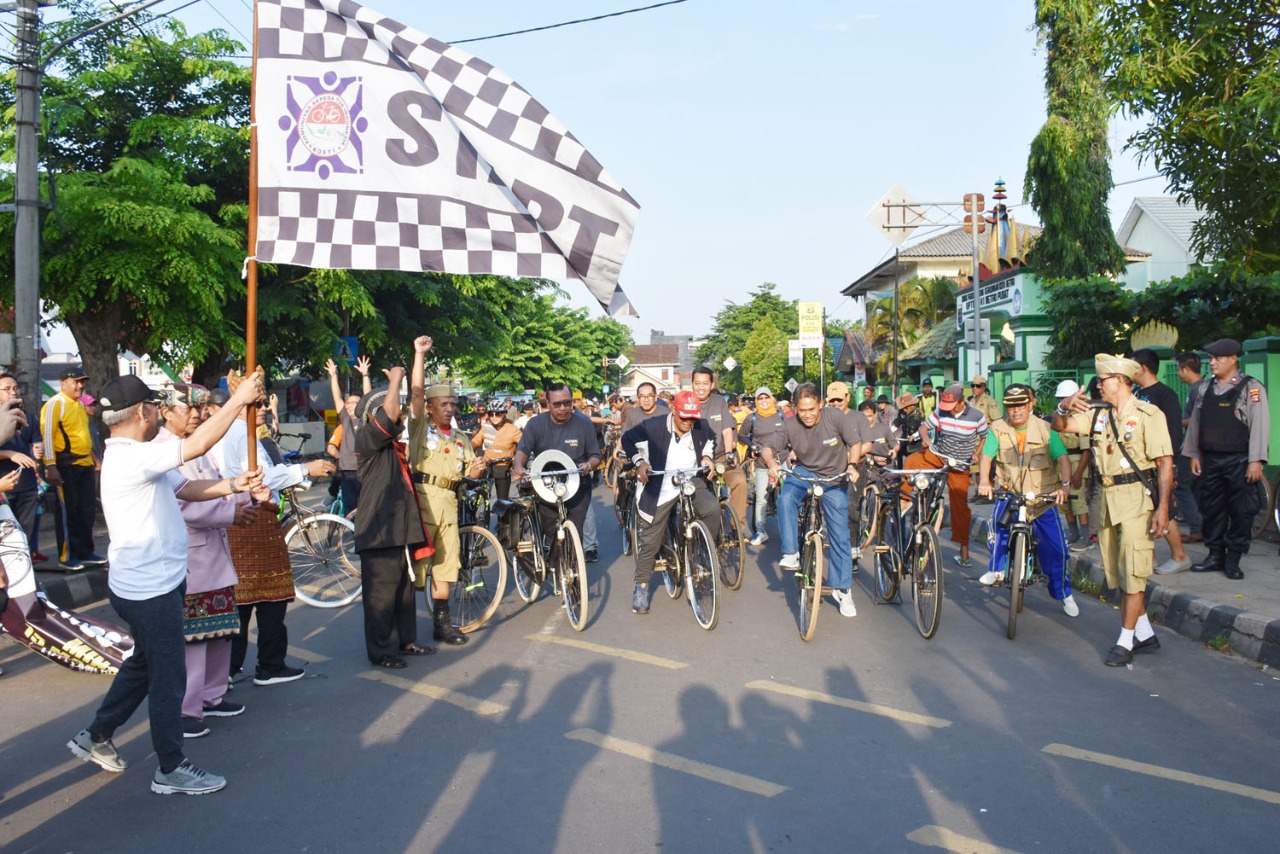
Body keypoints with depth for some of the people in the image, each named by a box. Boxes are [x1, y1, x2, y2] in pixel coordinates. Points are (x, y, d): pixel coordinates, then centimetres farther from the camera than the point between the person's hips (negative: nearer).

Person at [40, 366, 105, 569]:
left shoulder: (79, 404, 16)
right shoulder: (55, 404, -10)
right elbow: (47, 435, -15)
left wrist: (92, 459, 23)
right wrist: (51, 466, -21)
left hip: (85, 465, 8)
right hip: (66, 466, -8)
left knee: (87, 510, 12)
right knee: (68, 512, 0)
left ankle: (85, 552, 21)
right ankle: (66, 556, 9)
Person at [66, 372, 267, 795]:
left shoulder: (137, 457, 10)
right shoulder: (130, 458, -23)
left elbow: (185, 487, 9)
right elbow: (198, 445, -30)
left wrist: (233, 485, -5)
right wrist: (239, 399, -21)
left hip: (150, 582, 10)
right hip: (149, 589, -10)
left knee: (143, 664, 25)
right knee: (168, 676, 2)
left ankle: (95, 737, 37)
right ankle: (171, 769, 14)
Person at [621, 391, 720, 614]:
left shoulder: (702, 426, -6)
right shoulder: (653, 427, -17)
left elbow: (711, 439, 19)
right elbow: (628, 440, -2)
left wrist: (707, 457, 2)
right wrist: (640, 462, -13)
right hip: (661, 490, -2)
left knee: (712, 508, -29)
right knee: (650, 542, 2)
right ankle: (641, 586, 21)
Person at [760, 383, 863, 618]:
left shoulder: (835, 418, -19)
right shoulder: (790, 426, -16)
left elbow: (855, 443, -7)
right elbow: (767, 448, -10)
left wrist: (852, 465, -25)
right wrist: (772, 463, -32)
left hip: (834, 478, -1)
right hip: (804, 472, 1)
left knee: (840, 535, -2)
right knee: (785, 499, -33)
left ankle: (842, 589, 11)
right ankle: (791, 553, -19)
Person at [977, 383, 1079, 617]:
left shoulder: (1045, 429, -8)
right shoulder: (997, 429, -5)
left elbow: (1063, 458, -17)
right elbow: (986, 457, -15)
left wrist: (1064, 485, -34)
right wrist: (984, 481, -35)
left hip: (1043, 496, -1)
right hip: (1009, 493, 1)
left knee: (1055, 547, -3)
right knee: (999, 518, -26)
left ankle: (1064, 593, 17)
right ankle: (997, 569, -2)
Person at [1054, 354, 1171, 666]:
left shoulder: (1147, 415, -10)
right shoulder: (1098, 415, 10)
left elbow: (1165, 463, -13)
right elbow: (1060, 426, 10)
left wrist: (1163, 506, -20)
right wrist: (1064, 407, -14)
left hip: (1137, 499, -7)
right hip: (1108, 500, 8)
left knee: (1132, 572, -5)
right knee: (1116, 572, 13)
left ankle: (1126, 640, 5)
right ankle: (1145, 633, 26)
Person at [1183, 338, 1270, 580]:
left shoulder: (1251, 388, -6)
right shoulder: (1205, 388, 11)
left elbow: (1259, 426, -11)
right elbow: (1195, 423, 14)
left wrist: (1256, 461, -15)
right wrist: (1194, 455, 10)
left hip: (1239, 461, -5)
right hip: (1210, 460, 5)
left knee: (1241, 512, 0)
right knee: (1211, 510, 10)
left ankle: (1232, 560, 9)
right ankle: (1215, 556, 20)